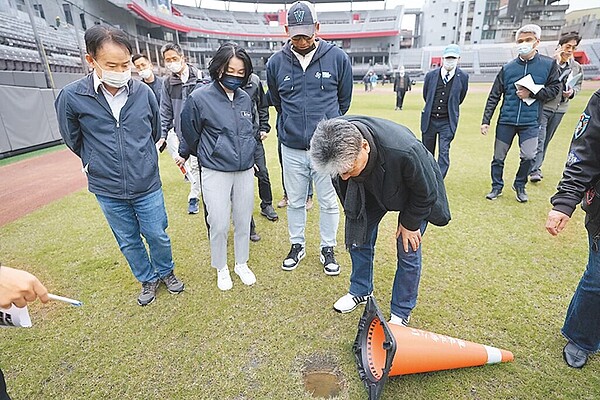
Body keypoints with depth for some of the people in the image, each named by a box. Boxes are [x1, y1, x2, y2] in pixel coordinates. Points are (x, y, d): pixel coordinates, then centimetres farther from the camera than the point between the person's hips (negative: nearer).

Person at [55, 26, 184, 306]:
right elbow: (73, 139, 6)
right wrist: (95, 162, 12)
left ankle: (166, 272, 40)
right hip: (107, 190, 1)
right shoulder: (71, 97, -12)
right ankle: (147, 280, 40)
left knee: (157, 235, 12)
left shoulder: (144, 92, -8)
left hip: (147, 185, 0)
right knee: (128, 241, 16)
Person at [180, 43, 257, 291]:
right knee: (219, 225, 2)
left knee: (243, 221, 13)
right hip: (216, 173, -4)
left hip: (245, 171, 4)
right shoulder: (199, 98, -11)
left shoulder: (245, 98, 4)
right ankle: (221, 269, 28)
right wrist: (184, 156, 17)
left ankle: (242, 264, 34)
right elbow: (190, 134, 4)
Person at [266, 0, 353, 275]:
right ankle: (297, 245, 34)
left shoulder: (338, 58, -3)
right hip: (292, 148, 2)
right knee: (295, 201, 14)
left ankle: (327, 249, 29)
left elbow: (344, 100, 11)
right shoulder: (276, 63, 1)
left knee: (329, 203, 8)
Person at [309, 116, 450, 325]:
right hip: (370, 189, 5)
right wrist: (352, 213, 2)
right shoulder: (337, 147, -32)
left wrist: (409, 223, -12)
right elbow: (343, 188, -8)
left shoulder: (404, 151, -46)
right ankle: (360, 291, 34)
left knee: (408, 251, 0)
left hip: (412, 194, -4)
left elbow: (425, 192, -24)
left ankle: (401, 313, 22)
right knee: (358, 236, 9)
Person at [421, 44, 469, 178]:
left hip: (447, 122, -2)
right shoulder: (431, 75, -1)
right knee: (427, 152, 11)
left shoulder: (463, 77, -4)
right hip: (429, 119, 2)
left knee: (444, 152, -9)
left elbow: (460, 99, 11)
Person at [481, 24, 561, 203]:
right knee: (498, 157, 6)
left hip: (530, 122, -1)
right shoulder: (507, 68, 3)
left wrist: (532, 94, -12)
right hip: (506, 121, 1)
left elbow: (554, 88, 5)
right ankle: (497, 187, 25)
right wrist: (486, 120, -2)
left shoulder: (549, 64, 1)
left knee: (529, 156, -8)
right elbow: (494, 96, 3)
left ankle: (520, 185, 18)